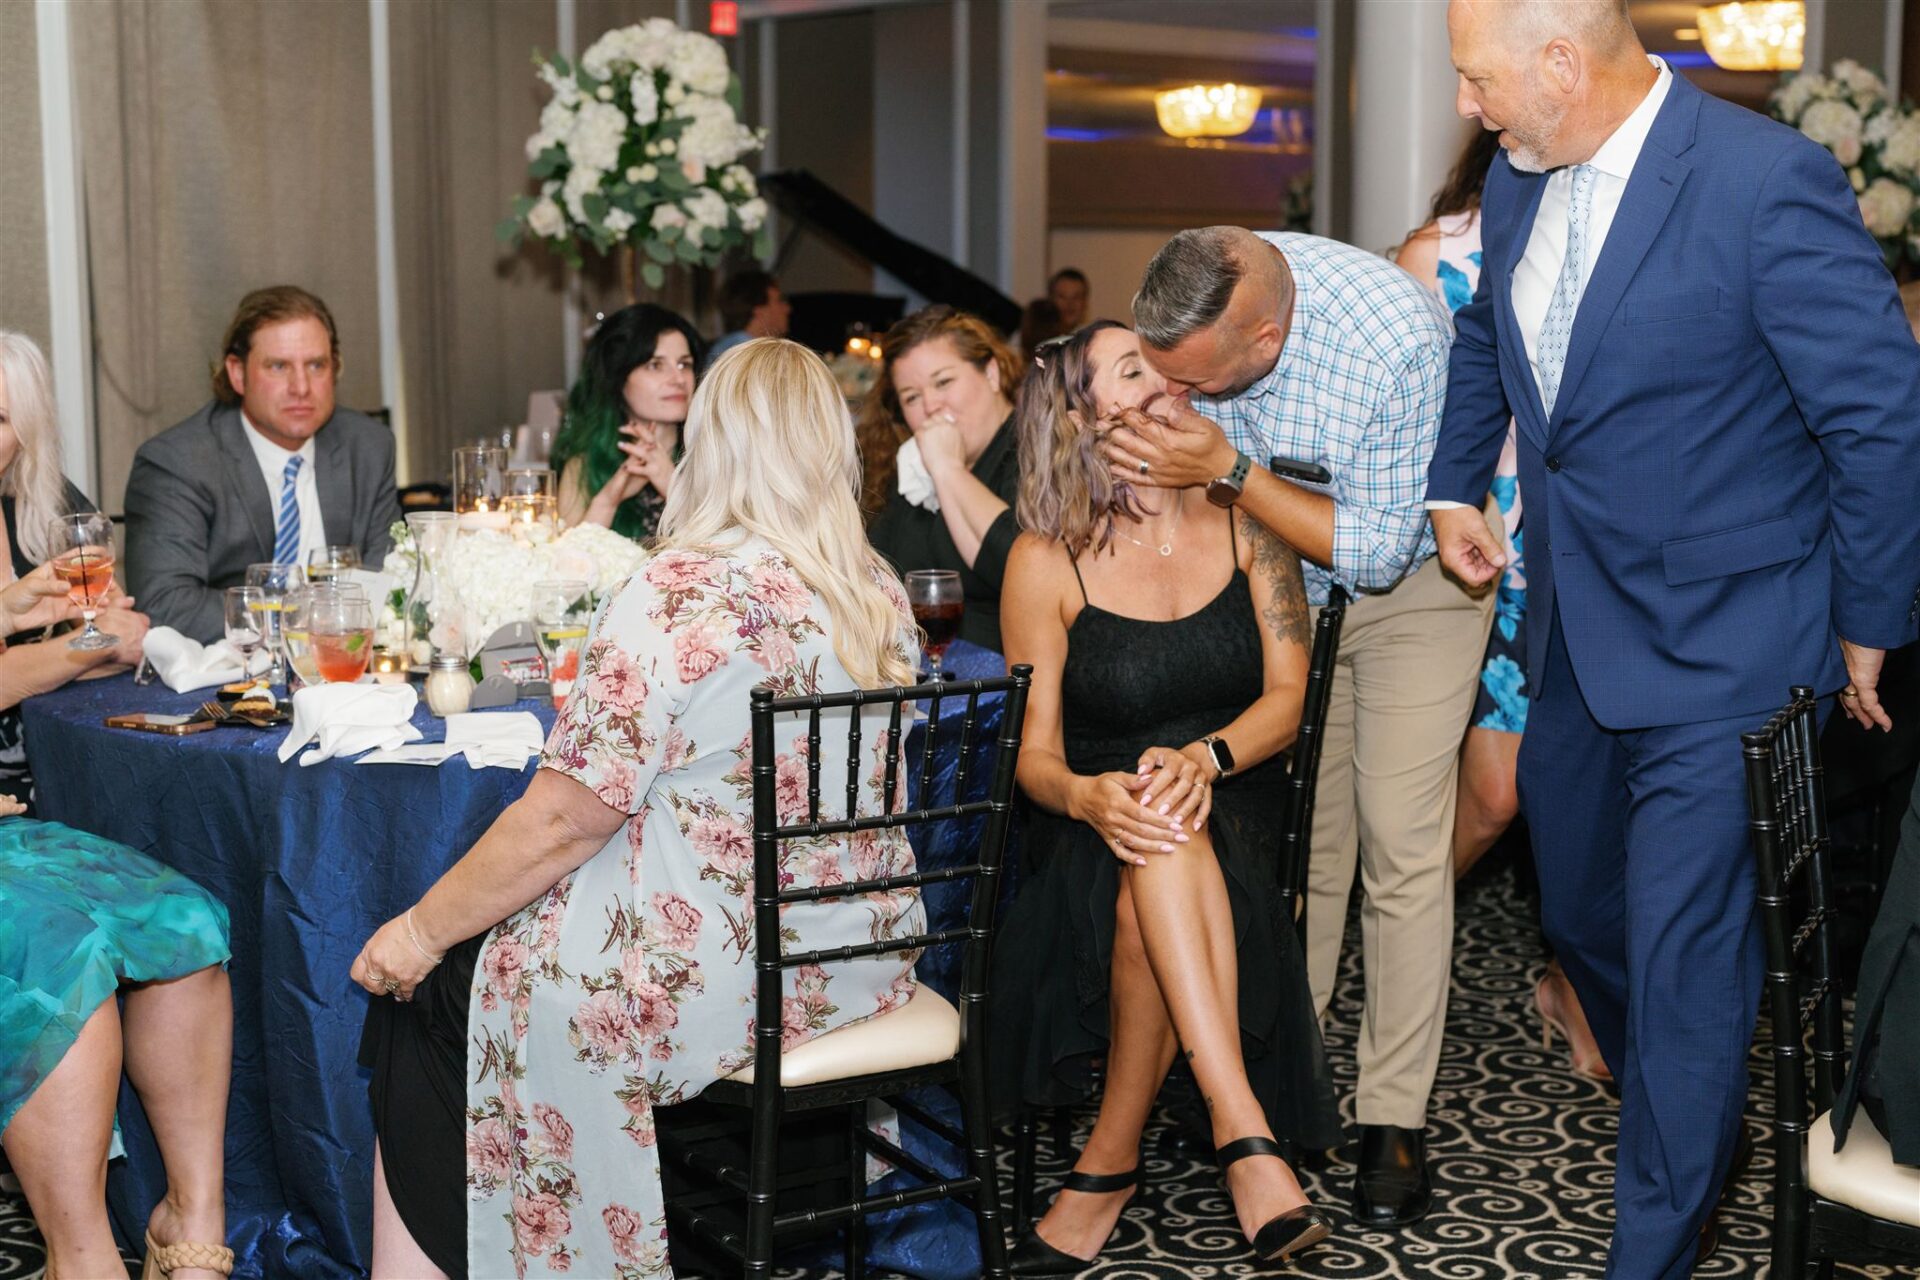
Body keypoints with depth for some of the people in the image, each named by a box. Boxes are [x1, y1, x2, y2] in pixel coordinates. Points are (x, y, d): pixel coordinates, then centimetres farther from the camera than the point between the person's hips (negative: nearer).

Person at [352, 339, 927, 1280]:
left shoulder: (681, 594, -19)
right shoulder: (883, 594, 4)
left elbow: (566, 818, -19)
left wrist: (421, 931, -6)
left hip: (724, 980, -8)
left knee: (430, 992, 12)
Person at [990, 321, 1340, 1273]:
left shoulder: (1243, 520, 3)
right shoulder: (1046, 561, -2)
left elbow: (1287, 696, -2)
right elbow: (1033, 750, -4)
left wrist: (1203, 758, -23)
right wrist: (1086, 795, -28)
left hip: (1236, 804, 1)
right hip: (1095, 831, -1)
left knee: (1169, 846, -34)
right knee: (1157, 841, -37)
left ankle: (1109, 1161, -26)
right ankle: (1244, 1134, -40)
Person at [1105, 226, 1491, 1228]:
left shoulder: (1398, 337, -37)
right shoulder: (1188, 307, -20)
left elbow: (1376, 550, -30)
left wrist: (1225, 471, -37)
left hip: (1412, 574, -4)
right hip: (1283, 571, 4)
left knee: (1401, 842, -10)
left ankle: (1392, 1117, -2)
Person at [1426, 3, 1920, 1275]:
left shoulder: (1768, 183, -23)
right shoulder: (1521, 179, 1)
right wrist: (1453, 485, 19)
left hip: (1718, 644, -8)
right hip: (1570, 632, 8)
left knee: (1684, 959, -3)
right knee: (1583, 915, 22)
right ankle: (1690, 1125, 50)